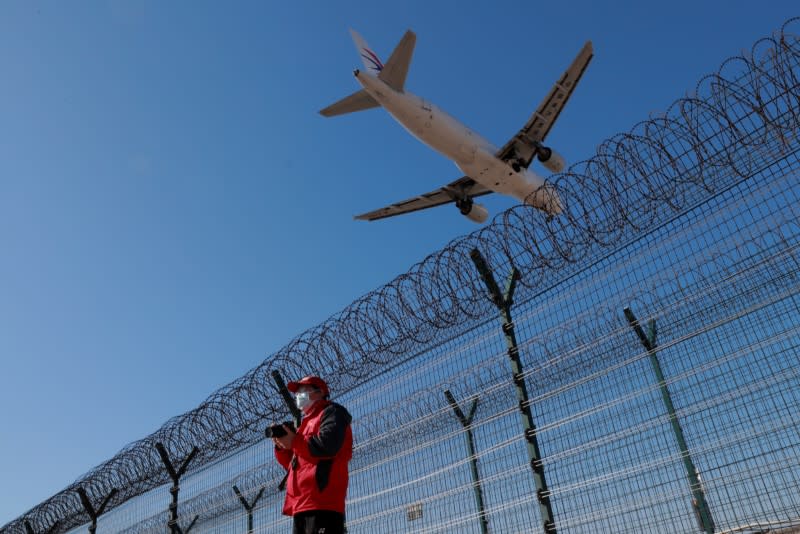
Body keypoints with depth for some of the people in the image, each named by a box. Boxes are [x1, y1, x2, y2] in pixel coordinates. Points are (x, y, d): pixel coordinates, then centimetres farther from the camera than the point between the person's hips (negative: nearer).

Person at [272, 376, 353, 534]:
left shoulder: (332, 411, 5)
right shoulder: (307, 423, 31)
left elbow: (327, 445, -16)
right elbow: (294, 464, 29)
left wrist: (294, 442, -5)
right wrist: (282, 446, 10)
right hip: (301, 504, 10)